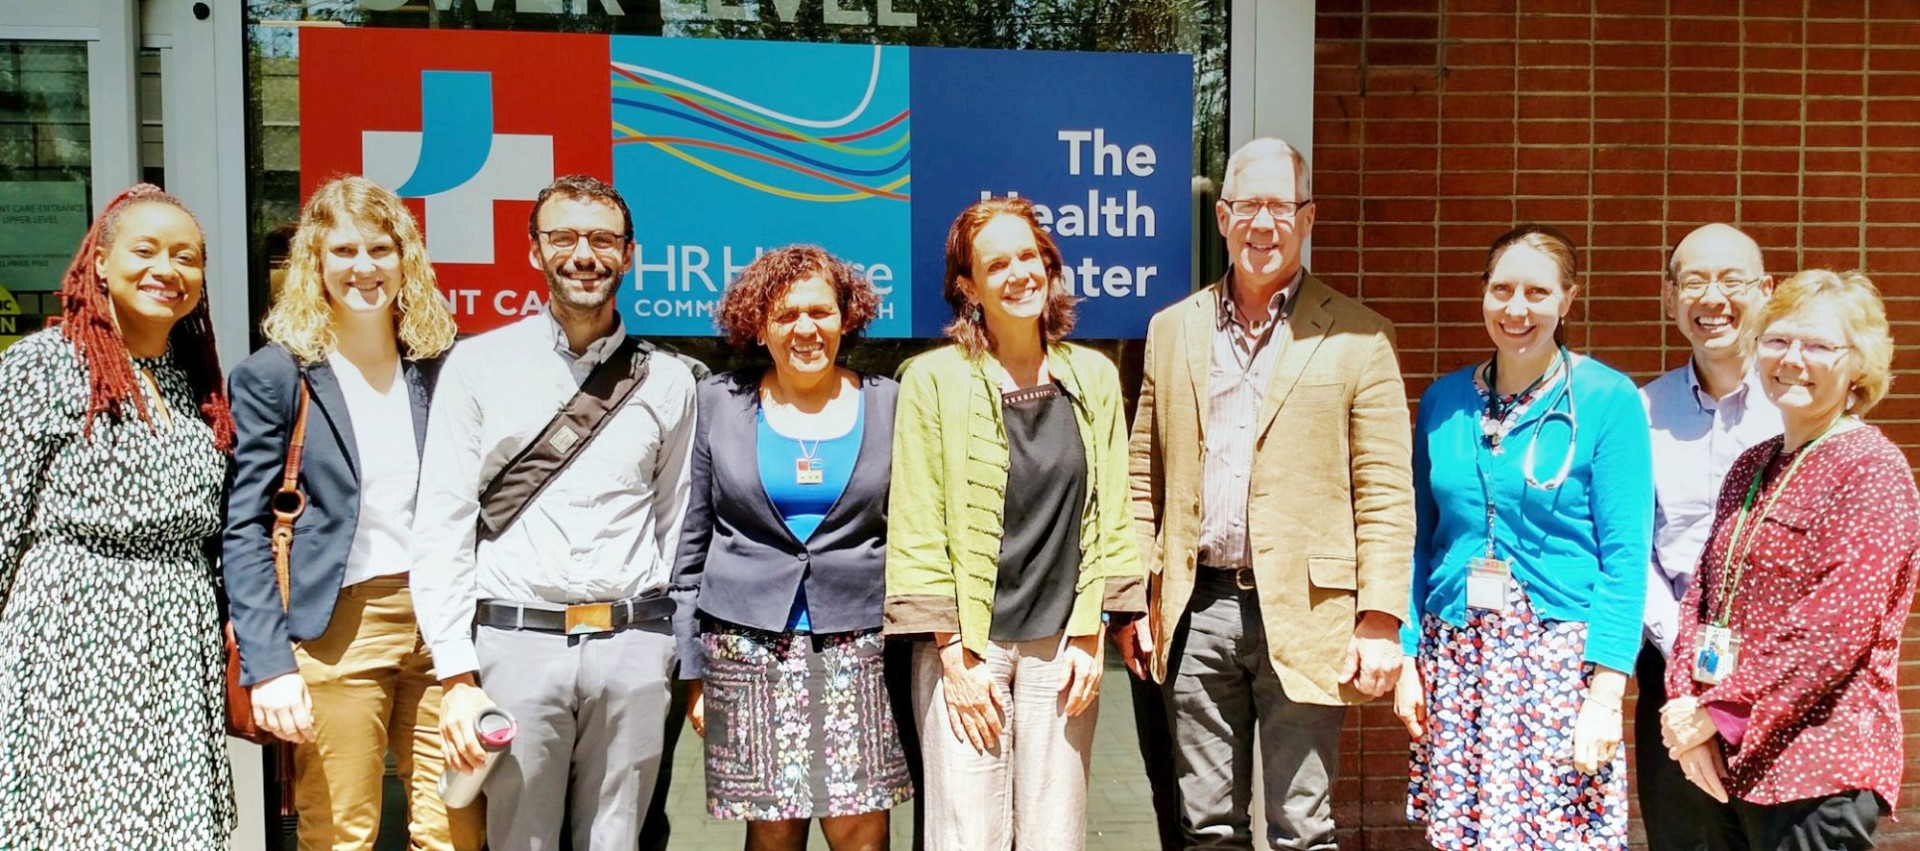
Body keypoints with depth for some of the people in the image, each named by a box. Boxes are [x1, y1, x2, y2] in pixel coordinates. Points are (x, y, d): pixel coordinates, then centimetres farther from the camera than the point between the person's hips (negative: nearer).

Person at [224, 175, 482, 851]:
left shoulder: (441, 362, 8)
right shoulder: (274, 374, -2)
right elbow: (244, 529, -5)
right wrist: (268, 663, -13)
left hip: (443, 624, 3)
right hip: (337, 632, -3)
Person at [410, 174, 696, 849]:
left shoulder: (666, 381, 8)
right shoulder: (478, 365, 2)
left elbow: (676, 527, 11)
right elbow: (441, 528, -1)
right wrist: (456, 676, -7)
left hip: (632, 644, 2)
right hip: (517, 641, -1)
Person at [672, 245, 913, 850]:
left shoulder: (888, 404, 6)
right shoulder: (718, 402, 5)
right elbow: (692, 540, 7)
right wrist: (691, 666, 4)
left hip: (858, 640, 0)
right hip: (748, 641, 0)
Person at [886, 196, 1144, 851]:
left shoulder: (1093, 377, 7)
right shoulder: (933, 380, -3)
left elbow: (1109, 518, 7)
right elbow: (917, 530, -5)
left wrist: (1089, 637, 0)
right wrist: (955, 655, -8)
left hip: (1062, 646, 3)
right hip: (965, 644, -2)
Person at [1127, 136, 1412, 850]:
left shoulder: (1356, 338, 0)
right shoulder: (1172, 330, 10)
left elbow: (1386, 495, -3)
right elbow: (1145, 477, 11)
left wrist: (1381, 623, -10)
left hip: (1303, 612, -3)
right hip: (1197, 611, 3)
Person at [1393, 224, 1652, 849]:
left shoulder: (1608, 400, -4)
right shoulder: (1444, 400, 8)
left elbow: (1625, 557, -8)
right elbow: (1421, 541, 11)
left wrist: (1605, 691, -14)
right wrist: (1407, 657, 4)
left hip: (1560, 656, -3)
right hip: (1455, 657, 4)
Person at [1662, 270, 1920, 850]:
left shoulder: (1872, 469, -9)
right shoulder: (1752, 467, 13)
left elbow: (1835, 631, -18)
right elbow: (1702, 593, 11)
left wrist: (1719, 714, -15)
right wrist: (1685, 701, -4)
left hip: (1818, 769, -7)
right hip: (1731, 762, 7)